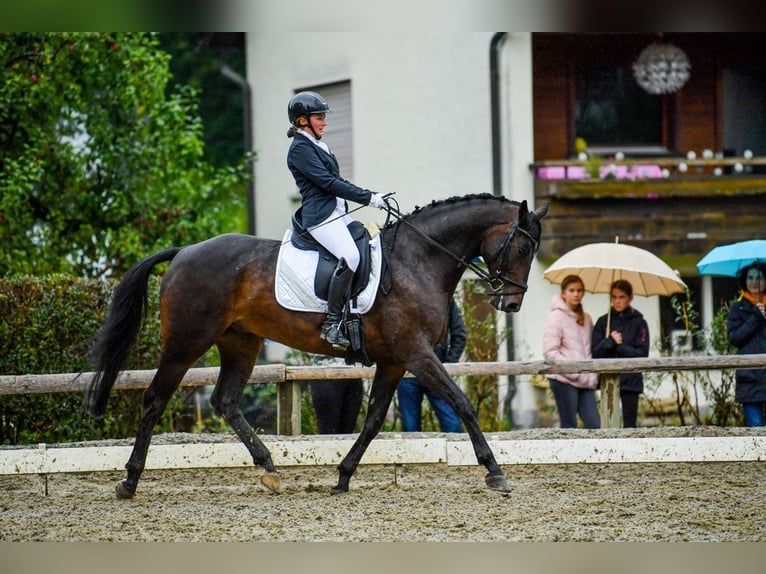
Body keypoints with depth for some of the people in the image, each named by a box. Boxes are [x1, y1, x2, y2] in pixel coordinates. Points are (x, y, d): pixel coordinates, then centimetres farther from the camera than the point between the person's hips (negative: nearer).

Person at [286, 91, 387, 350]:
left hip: (338, 212, 10)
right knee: (350, 257, -29)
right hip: (320, 215, -10)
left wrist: (371, 196, 11)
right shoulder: (300, 148, -9)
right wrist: (367, 198, -15)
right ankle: (332, 323, -29)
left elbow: (336, 181, 22)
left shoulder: (317, 146, 21)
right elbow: (328, 182, -16)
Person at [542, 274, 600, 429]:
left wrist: (593, 375, 3)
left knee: (594, 425, -2)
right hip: (564, 380, -6)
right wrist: (574, 371, -15)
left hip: (585, 381, 6)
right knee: (569, 426, -3)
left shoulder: (586, 319, 15)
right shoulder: (556, 317, -4)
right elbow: (550, 352, -11)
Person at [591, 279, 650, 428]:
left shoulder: (638, 322, 3)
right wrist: (610, 341, -14)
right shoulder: (603, 322, 9)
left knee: (630, 423, -2)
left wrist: (619, 346, -11)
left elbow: (642, 353, -5)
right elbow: (595, 351, 2)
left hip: (631, 381, -2)